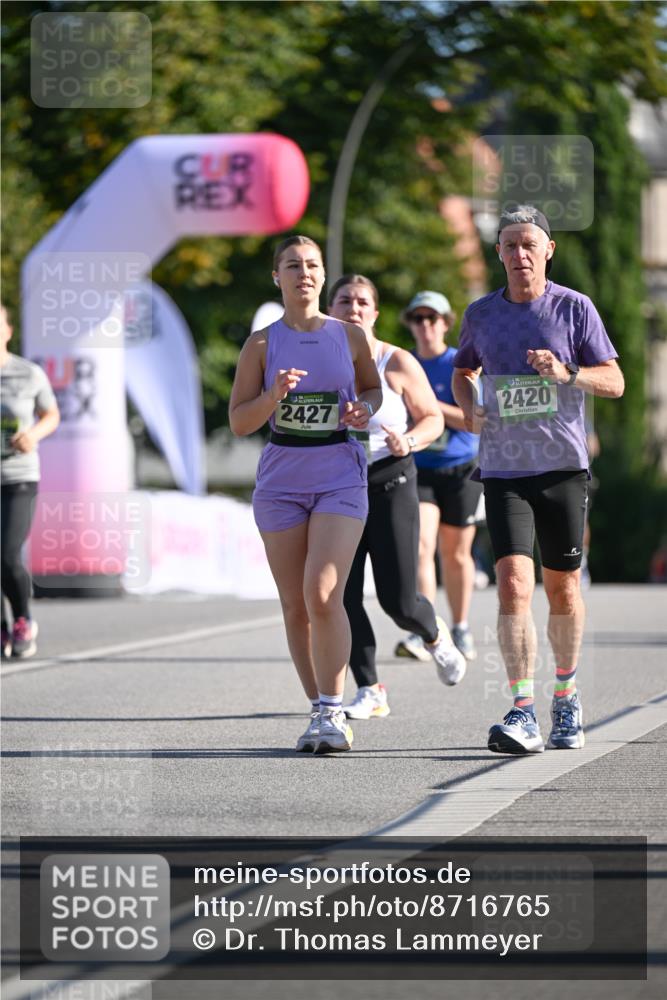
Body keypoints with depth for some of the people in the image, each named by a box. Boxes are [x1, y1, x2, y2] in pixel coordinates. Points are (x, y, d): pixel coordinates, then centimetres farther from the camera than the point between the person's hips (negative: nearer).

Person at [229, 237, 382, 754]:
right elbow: (238, 421, 1)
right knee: (295, 605, 4)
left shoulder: (350, 337, 3)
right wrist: (273, 396, -17)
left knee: (323, 593, -18)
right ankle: (321, 711, 16)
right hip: (282, 480, 2)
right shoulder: (262, 344, 1)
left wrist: (365, 410, -3)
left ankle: (332, 712, -13)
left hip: (341, 479, -2)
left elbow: (374, 387, 20)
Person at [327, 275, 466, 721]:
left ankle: (434, 634, 31)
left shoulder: (397, 364, -3)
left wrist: (408, 441, -17)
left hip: (390, 483, -2)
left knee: (398, 600, -5)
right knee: (344, 597, -8)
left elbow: (433, 418, 3)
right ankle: (370, 691, 3)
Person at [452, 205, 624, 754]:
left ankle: (566, 697, 31)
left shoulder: (575, 307, -1)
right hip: (503, 471, 1)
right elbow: (464, 371, 24)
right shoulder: (481, 314, 6)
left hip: (563, 466, 0)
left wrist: (567, 373, -20)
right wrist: (470, 409, 3)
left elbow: (615, 382, -1)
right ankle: (524, 714, -21)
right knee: (513, 584, -15)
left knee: (562, 587, 9)